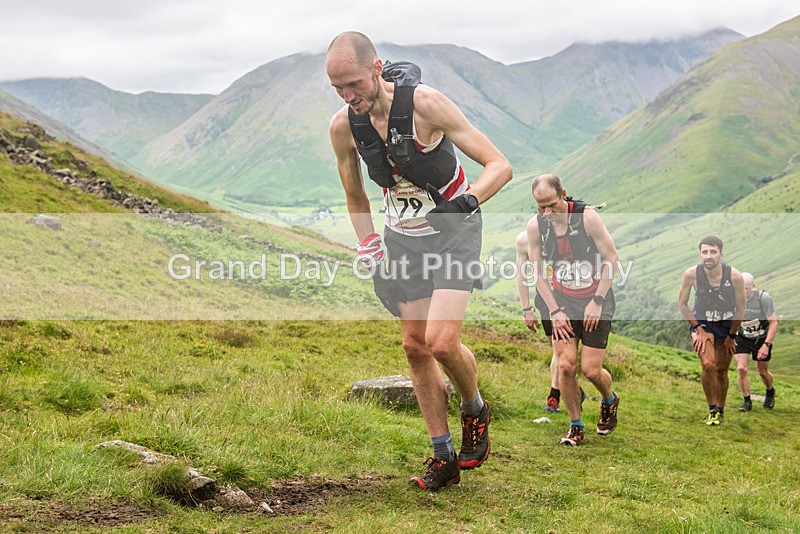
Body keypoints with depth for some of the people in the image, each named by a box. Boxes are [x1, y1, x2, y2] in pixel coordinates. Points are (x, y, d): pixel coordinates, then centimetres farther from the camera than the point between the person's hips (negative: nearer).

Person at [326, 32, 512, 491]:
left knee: (441, 341, -18)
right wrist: (370, 248, -1)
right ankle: (444, 457, 16)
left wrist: (469, 200, -40)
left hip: (454, 229, -5)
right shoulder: (343, 126, -11)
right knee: (415, 346, 3)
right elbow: (356, 198, 9)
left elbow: (500, 165, -23)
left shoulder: (425, 103, -25)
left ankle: (475, 411, 13)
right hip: (402, 236, 5)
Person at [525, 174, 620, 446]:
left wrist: (597, 301, -12)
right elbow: (538, 272, 2)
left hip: (596, 302, -3)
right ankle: (576, 426, 10)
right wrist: (554, 310, -5)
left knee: (591, 369, -6)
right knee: (566, 365, -9)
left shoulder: (586, 216, -17)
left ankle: (610, 400, 28)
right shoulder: (535, 226, -8)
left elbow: (612, 257, -10)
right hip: (563, 302, 3)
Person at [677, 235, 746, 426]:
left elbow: (740, 310, -9)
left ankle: (720, 411, 28)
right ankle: (712, 410, -5)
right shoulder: (691, 274, -22)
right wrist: (698, 329, -10)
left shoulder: (734, 276, -23)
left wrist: (731, 336, -3)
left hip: (727, 324, 1)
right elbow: (682, 303, -7)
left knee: (721, 371, 8)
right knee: (708, 365, -21)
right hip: (702, 322, -1)